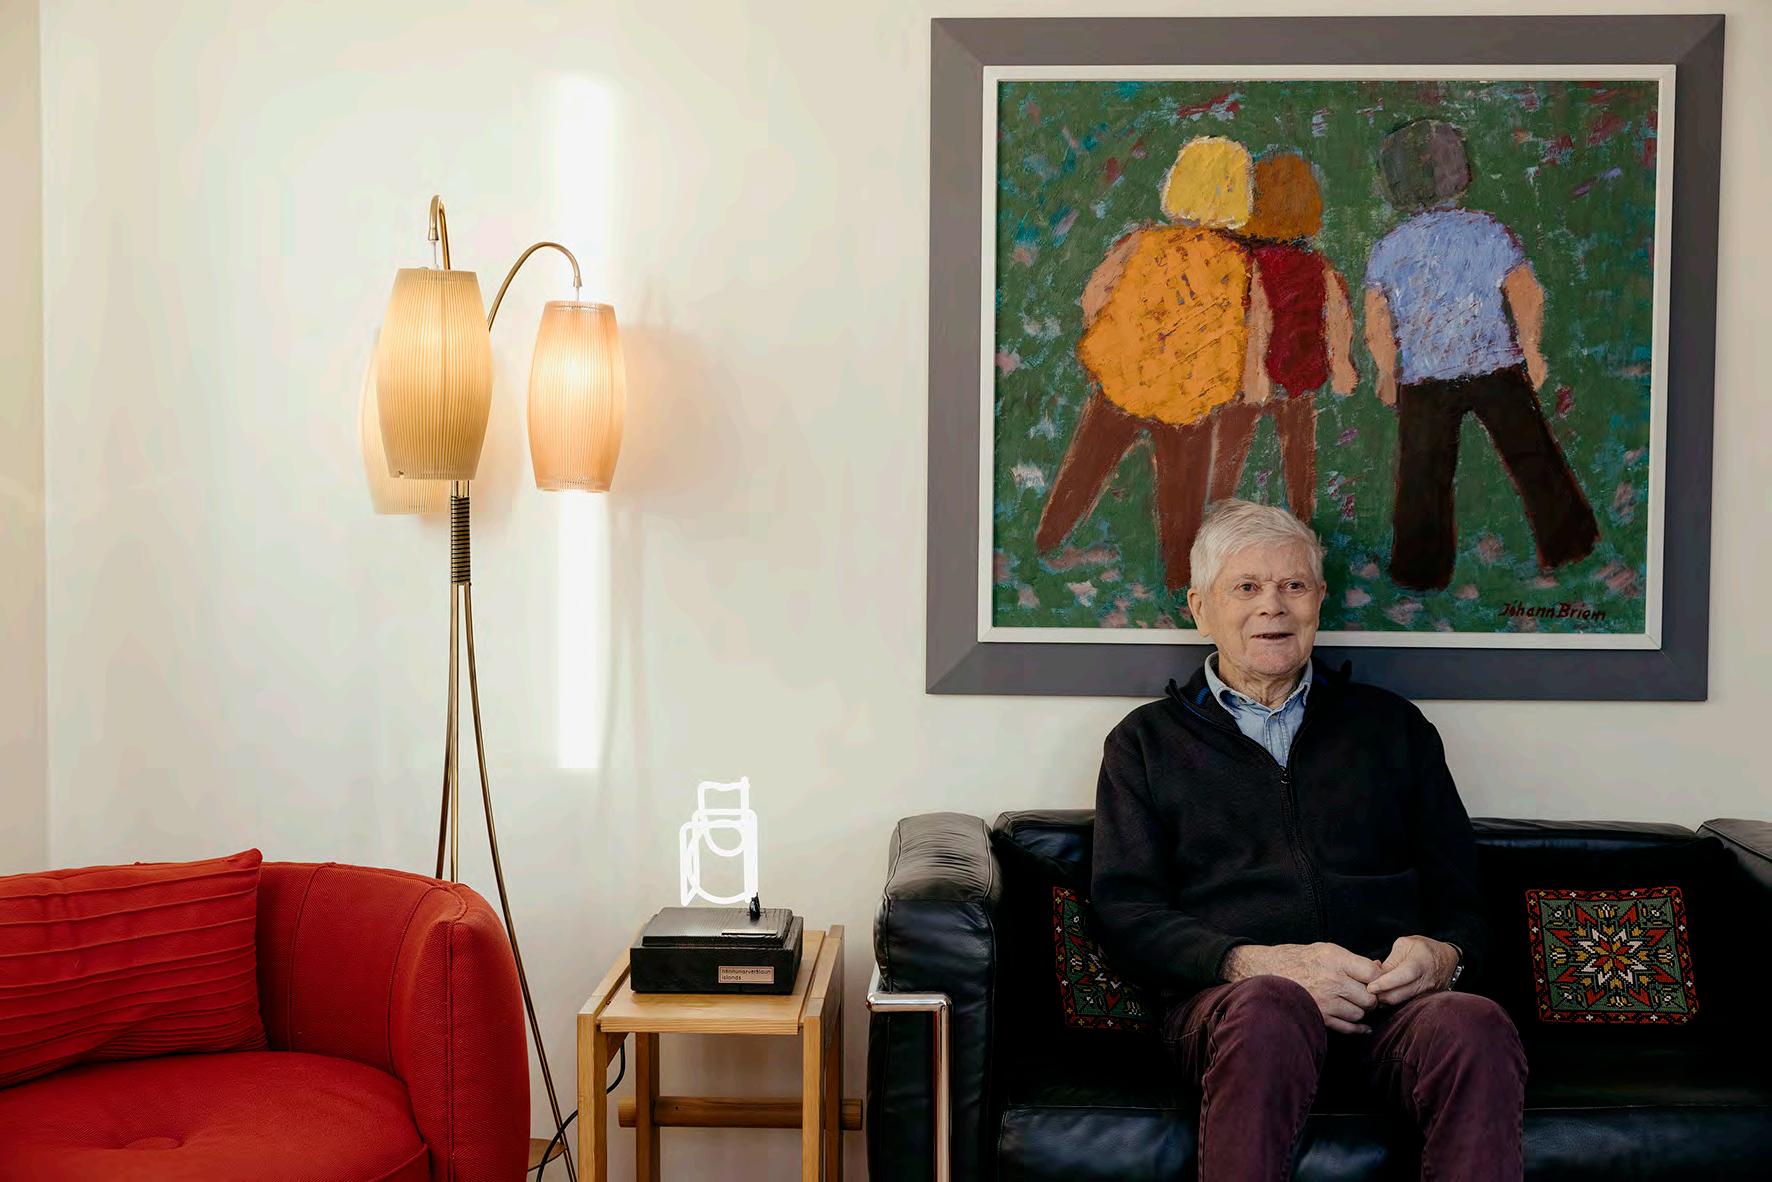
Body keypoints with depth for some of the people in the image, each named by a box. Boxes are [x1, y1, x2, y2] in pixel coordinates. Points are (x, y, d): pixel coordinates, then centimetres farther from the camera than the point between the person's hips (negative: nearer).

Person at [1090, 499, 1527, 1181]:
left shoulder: (1392, 726, 26)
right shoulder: (1147, 741, 19)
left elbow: (1462, 892, 21)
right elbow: (1124, 912, 6)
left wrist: (1444, 954, -4)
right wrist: (1257, 962, -12)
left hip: (1390, 998, 2)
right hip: (1228, 995, -1)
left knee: (1477, 1028, -35)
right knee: (1268, 1010, -39)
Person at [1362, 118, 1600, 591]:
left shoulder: (1387, 250, -3)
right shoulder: (1488, 231, -4)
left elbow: (1376, 329, -5)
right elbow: (1527, 296, -9)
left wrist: (1388, 374, 9)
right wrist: (1531, 351, 3)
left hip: (1423, 378, 0)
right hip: (1498, 368, 0)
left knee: (1423, 476, 10)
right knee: (1532, 457, 14)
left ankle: (1421, 570, 17)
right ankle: (1565, 542, 26)